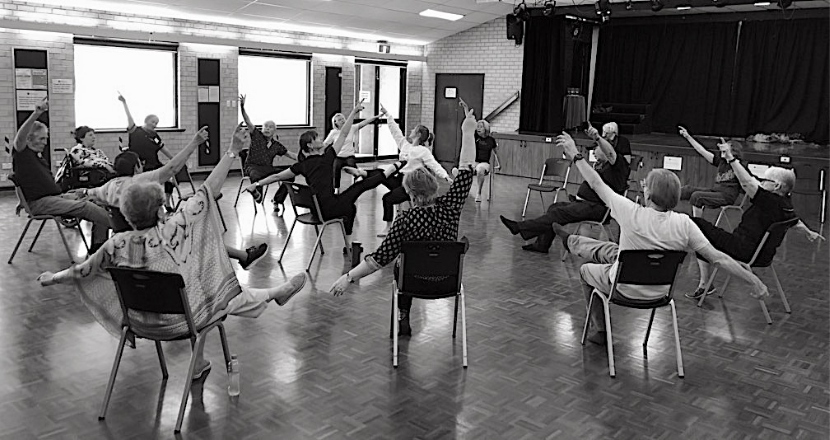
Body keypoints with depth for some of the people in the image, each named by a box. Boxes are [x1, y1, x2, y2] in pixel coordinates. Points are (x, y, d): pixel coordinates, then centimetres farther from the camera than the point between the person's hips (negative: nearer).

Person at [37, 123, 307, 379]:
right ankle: (277, 293, 40)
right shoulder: (173, 229, -23)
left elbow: (81, 271, 1)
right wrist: (232, 152, -21)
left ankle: (199, 364, 41)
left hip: (141, 322, 5)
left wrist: (52, 278, 20)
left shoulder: (118, 245, -13)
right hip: (179, 320, -5)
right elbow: (208, 191, -24)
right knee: (229, 296, 19)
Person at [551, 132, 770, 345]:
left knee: (586, 270, 28)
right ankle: (571, 242, 59)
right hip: (659, 292, 5)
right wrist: (754, 281, -9)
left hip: (625, 288, -5)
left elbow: (597, 184, -19)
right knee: (609, 249, 28)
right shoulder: (684, 224, -22)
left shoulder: (632, 214, -30)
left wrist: (576, 156, -7)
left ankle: (601, 331, 41)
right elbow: (718, 257, -20)